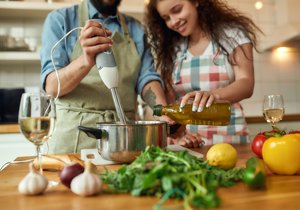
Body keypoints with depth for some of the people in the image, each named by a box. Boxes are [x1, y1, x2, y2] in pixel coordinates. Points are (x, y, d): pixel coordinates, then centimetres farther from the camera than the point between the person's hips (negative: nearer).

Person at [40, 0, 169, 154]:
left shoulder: (137, 30, 11)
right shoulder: (60, 20, 1)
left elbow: (147, 77, 1)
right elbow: (52, 86, -10)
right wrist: (85, 62, -30)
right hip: (74, 134, -2)